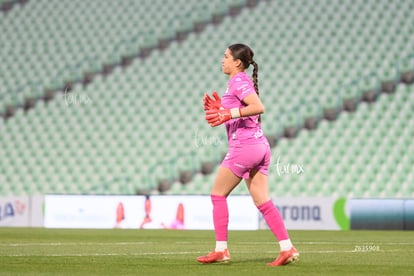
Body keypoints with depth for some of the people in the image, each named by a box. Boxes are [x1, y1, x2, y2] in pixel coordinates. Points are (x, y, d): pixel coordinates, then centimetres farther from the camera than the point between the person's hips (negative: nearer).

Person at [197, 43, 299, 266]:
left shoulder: (239, 81, -9)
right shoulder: (241, 81, 20)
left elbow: (258, 107, -25)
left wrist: (228, 113, -26)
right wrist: (220, 109, 15)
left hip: (244, 146, -9)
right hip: (259, 146, 9)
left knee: (218, 194, 1)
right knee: (263, 202, 5)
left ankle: (221, 250, 2)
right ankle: (287, 248, -3)